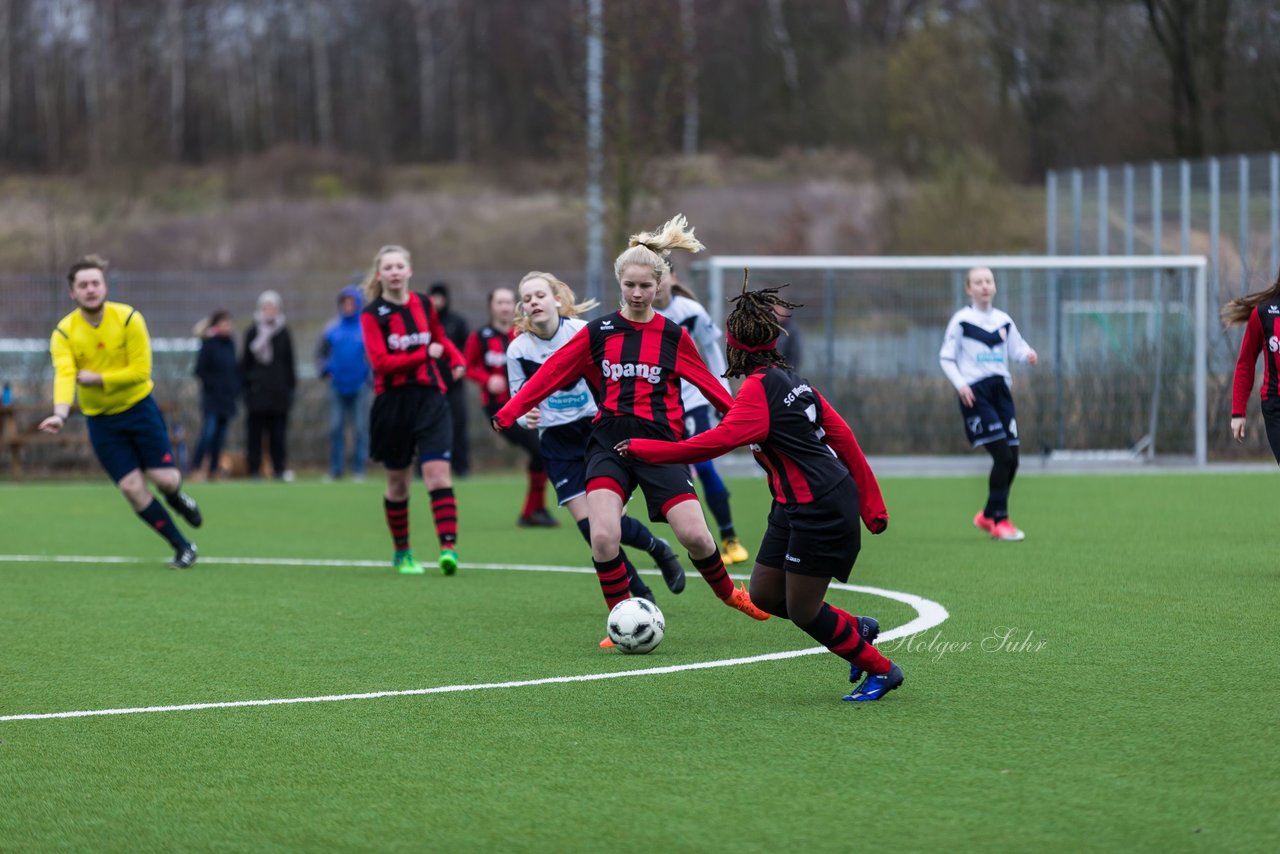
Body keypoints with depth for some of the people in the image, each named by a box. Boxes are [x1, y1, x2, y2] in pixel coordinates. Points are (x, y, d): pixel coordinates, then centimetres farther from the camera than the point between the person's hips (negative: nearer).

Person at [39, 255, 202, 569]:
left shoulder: (128, 319, -13)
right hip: (100, 420, 1)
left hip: (139, 407, -1)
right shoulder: (64, 333, -12)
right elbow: (64, 375, -28)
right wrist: (61, 414, -46)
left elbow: (140, 371, -17)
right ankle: (183, 547, 9)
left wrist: (96, 378, -23)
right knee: (131, 487, -6)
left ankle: (176, 497, 33)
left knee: (165, 478, -8)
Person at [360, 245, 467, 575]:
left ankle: (449, 547, -23)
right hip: (393, 401, -2)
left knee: (437, 472, -13)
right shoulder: (372, 314, -4)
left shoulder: (424, 305, 8)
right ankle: (401, 552, 25)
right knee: (398, 482, 9)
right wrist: (425, 354, -20)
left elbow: (440, 339, 26)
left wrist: (457, 359, 6)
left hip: (430, 398, 2)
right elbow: (381, 362, -15)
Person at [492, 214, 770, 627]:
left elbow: (709, 385, 13)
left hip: (660, 442, 0)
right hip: (609, 443, 0)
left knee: (694, 534, -11)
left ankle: (728, 593, 21)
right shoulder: (597, 333, 6)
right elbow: (551, 374, 5)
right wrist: (508, 413, -1)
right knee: (603, 535, -20)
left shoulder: (674, 337, 6)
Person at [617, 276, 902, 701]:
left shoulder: (759, 388, -16)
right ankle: (857, 629, 27)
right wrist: (870, 503, 16)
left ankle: (882, 670, 14)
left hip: (819, 512, -9)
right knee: (763, 594, 13)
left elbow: (717, 441, -25)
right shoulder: (790, 379, 11)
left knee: (801, 611, 0)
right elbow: (841, 434, 13)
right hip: (797, 507, 9)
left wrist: (643, 448, -19)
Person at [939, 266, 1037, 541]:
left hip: (1000, 389, 6)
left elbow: (1017, 347, 15)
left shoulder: (1003, 320, 12)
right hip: (975, 392, -6)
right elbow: (946, 357, -1)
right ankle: (999, 520, -6)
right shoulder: (961, 320, -3)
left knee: (1012, 460, 3)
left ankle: (988, 516, 20)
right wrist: (960, 384, -14)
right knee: (1003, 455, -15)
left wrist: (1028, 354, -8)